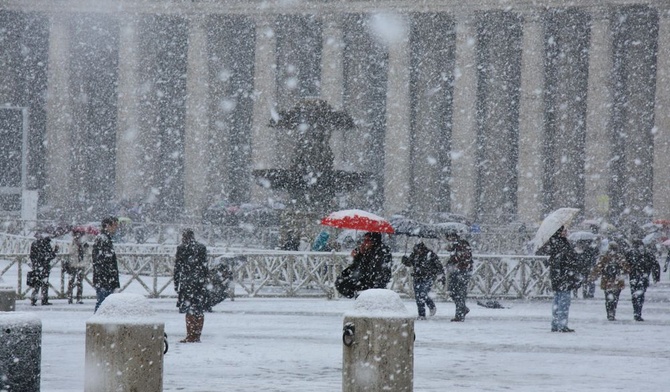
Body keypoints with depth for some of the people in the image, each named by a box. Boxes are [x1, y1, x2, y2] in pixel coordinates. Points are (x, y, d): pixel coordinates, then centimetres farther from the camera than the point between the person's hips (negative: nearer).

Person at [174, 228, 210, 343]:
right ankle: (197, 336, 10)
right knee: (199, 311, 7)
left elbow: (177, 268, -2)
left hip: (187, 283, -4)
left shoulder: (182, 249, -4)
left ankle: (190, 336, -4)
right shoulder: (202, 248, 7)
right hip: (200, 283, 4)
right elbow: (205, 266, 9)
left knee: (190, 311, -2)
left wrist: (176, 283, 4)